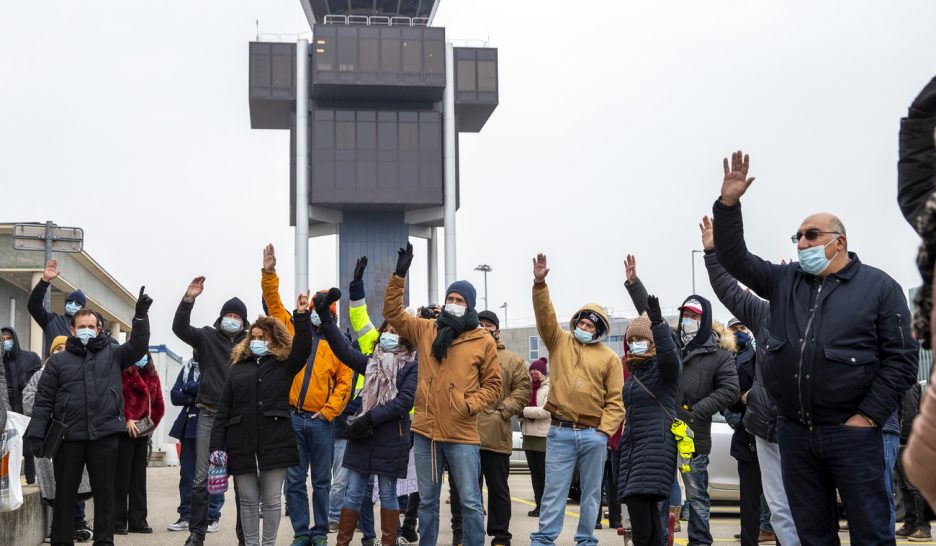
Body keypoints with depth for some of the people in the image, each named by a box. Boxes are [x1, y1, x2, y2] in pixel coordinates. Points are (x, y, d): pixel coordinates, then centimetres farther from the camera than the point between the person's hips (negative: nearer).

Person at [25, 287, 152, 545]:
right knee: (65, 493, 7)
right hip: (68, 436, 0)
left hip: (105, 435, 1)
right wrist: (36, 433, -5)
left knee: (105, 493, 7)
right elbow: (44, 399, 4)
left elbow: (137, 347, -1)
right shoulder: (58, 360, 8)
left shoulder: (113, 354, 12)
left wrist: (141, 315, -11)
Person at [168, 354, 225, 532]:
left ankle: (212, 516, 5)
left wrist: (188, 388, -5)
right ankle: (186, 516, 14)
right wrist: (194, 397, -9)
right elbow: (175, 395, 8)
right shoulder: (187, 368, 17)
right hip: (189, 426, 6)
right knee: (187, 472, 7)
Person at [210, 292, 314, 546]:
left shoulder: (284, 365, 8)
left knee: (271, 500, 4)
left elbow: (303, 348, -12)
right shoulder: (238, 368, 13)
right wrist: (217, 446, 1)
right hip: (242, 444, 2)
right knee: (248, 500, 7)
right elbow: (223, 410, 9)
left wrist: (302, 315, -21)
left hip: (275, 443, -2)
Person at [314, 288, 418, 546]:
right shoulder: (372, 361, 12)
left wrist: (371, 417, -16)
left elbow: (404, 401, -12)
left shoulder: (412, 366, -2)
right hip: (363, 434, 4)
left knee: (387, 493, 5)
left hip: (392, 437, -4)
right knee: (353, 492, 7)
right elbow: (343, 350, -2)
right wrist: (325, 317, -12)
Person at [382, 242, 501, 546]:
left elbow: (492, 384, 4)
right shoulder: (425, 330, 7)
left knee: (470, 502, 1)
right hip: (425, 431, 3)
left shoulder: (483, 341, 0)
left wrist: (471, 404, -13)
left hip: (462, 433, -3)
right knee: (427, 501, 14)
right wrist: (399, 274, -4)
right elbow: (393, 313, 4)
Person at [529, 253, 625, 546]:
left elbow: (615, 400, 3)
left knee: (591, 492, 8)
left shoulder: (609, 358, 6)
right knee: (554, 489, 0)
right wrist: (540, 284, -19)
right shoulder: (560, 342, 8)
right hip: (560, 432, -1)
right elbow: (545, 316, -6)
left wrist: (604, 430, -8)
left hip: (593, 435, 1)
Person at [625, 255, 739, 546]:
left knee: (696, 495, 3)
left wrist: (696, 411, -14)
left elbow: (730, 390, -9)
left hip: (694, 437, -4)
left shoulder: (719, 353, -1)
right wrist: (633, 282, 10)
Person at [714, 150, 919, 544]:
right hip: (795, 432, 4)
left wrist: (870, 415, -10)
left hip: (851, 431, -4)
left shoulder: (878, 286, 0)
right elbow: (734, 258, 8)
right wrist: (728, 204, -6)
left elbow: (902, 358, -4)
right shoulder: (784, 281, 12)